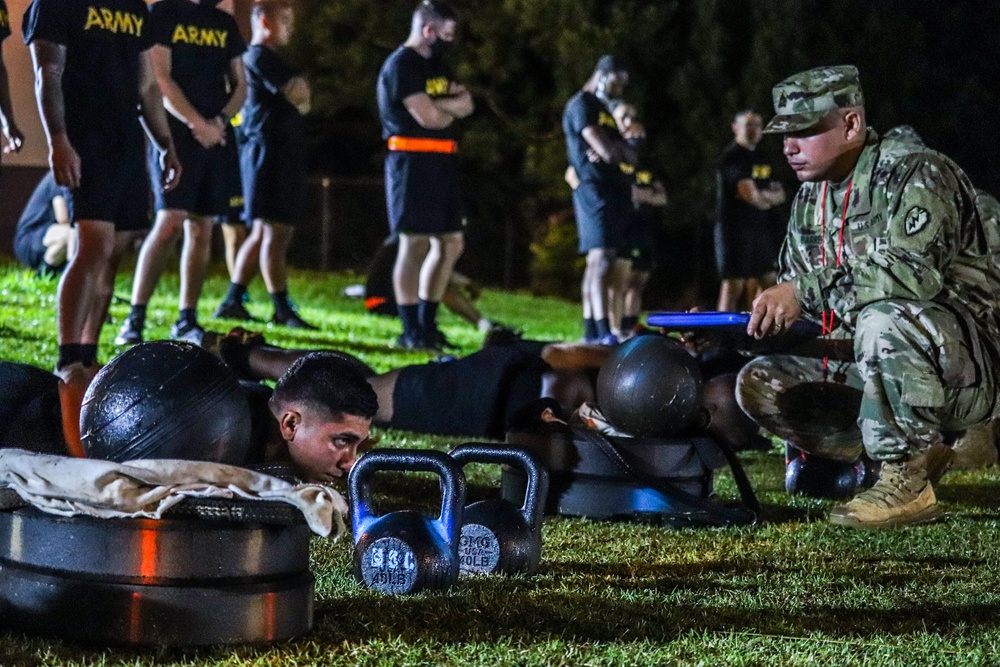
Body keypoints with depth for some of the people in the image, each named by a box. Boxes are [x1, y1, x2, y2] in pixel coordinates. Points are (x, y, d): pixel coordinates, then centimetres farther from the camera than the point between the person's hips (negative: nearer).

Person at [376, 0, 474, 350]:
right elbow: (429, 117, -18)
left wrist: (440, 104, -10)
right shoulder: (401, 65, -10)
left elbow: (466, 105, 10)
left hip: (441, 163, 9)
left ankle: (428, 324, 18)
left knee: (451, 243, 11)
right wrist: (451, 107, 3)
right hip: (412, 160, -9)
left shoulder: (436, 63, 19)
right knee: (415, 244, -9)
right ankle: (410, 332, -6)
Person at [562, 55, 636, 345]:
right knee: (601, 259, -18)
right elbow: (606, 151, -17)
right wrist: (620, 151, 5)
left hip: (613, 190, 10)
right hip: (594, 188, -10)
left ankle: (590, 331, 9)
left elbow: (630, 157, 16)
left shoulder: (603, 110, 24)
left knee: (597, 262, 8)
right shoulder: (581, 105, -6)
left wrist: (614, 151, -5)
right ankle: (603, 333, -26)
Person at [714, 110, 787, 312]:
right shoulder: (731, 158, -8)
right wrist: (770, 196, 3)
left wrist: (762, 196, -6)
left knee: (770, 282, 6)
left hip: (761, 229, 8)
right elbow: (751, 196, -17)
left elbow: (780, 195, 15)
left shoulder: (761, 160, 19)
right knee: (734, 284, -8)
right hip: (736, 229, -8)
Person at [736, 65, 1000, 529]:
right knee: (760, 384, -4)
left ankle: (907, 483, -20)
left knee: (882, 320, -38)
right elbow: (792, 308, 16)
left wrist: (806, 290, -30)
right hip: (869, 369, 9)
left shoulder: (914, 173, -14)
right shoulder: (809, 200, 12)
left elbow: (914, 270, -32)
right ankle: (918, 452, 2)